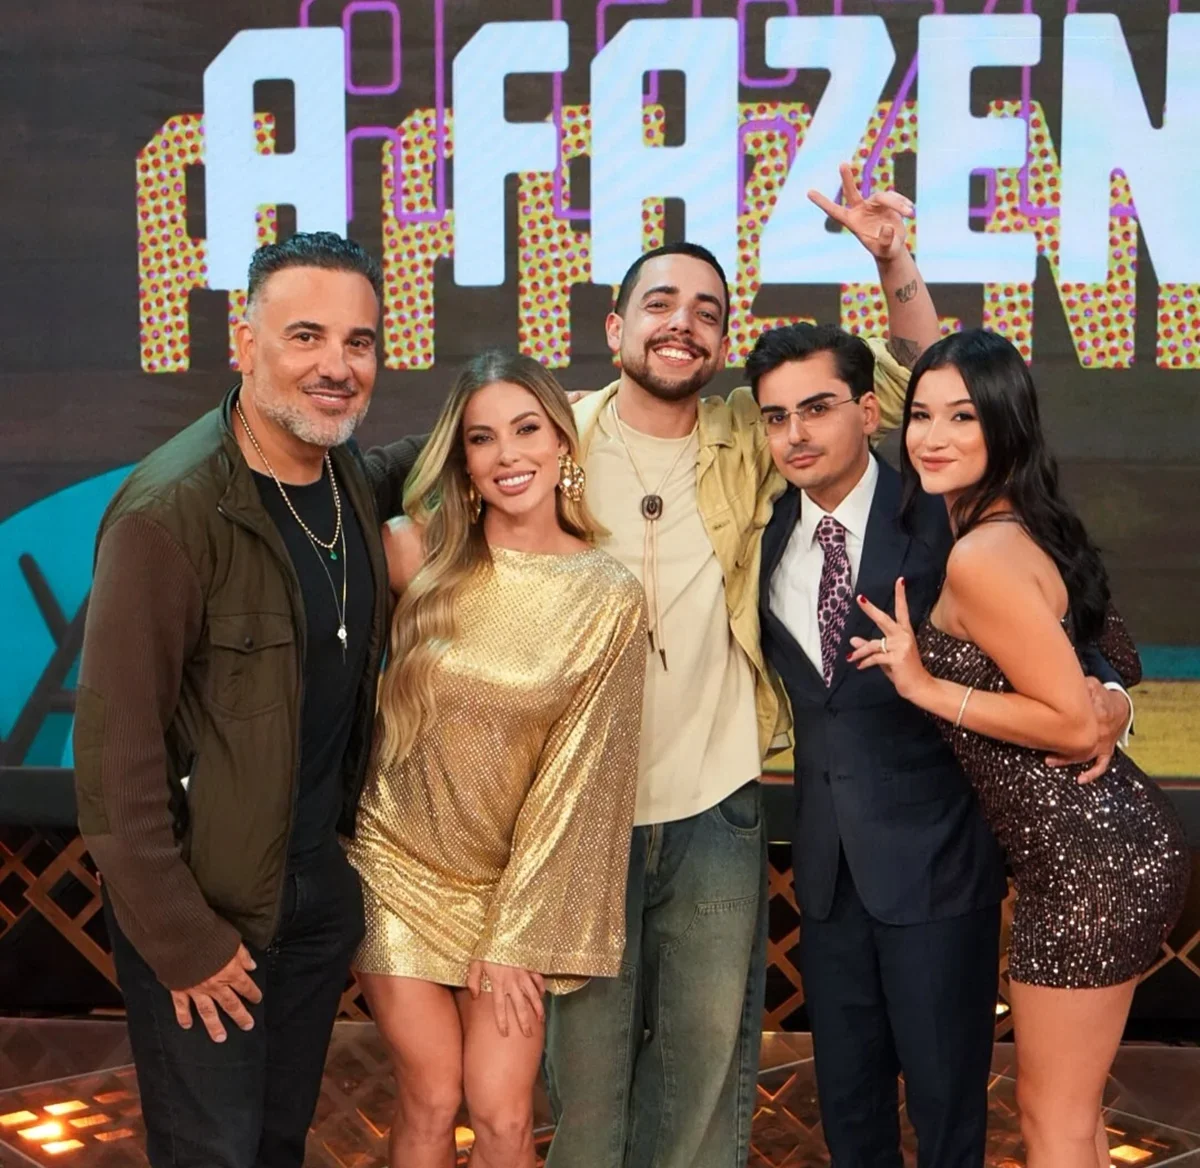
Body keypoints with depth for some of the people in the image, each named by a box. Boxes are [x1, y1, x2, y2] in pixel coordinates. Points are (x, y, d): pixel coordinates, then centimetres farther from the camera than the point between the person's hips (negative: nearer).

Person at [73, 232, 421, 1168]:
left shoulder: (355, 482, -1)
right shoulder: (169, 511, -22)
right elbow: (115, 745, -20)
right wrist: (178, 938, -16)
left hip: (322, 881, 6)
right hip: (207, 905, -6)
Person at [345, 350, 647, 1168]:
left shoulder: (610, 599, -10)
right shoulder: (418, 553, -9)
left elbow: (575, 777, -8)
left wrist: (518, 934, -8)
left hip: (515, 886, 0)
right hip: (401, 868, 0)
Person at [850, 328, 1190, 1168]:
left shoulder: (981, 556, -20)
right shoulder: (1017, 528, 9)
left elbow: (1077, 723, -20)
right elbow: (1117, 662, 16)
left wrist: (926, 687, -15)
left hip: (1089, 862, -10)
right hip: (1121, 841, 10)